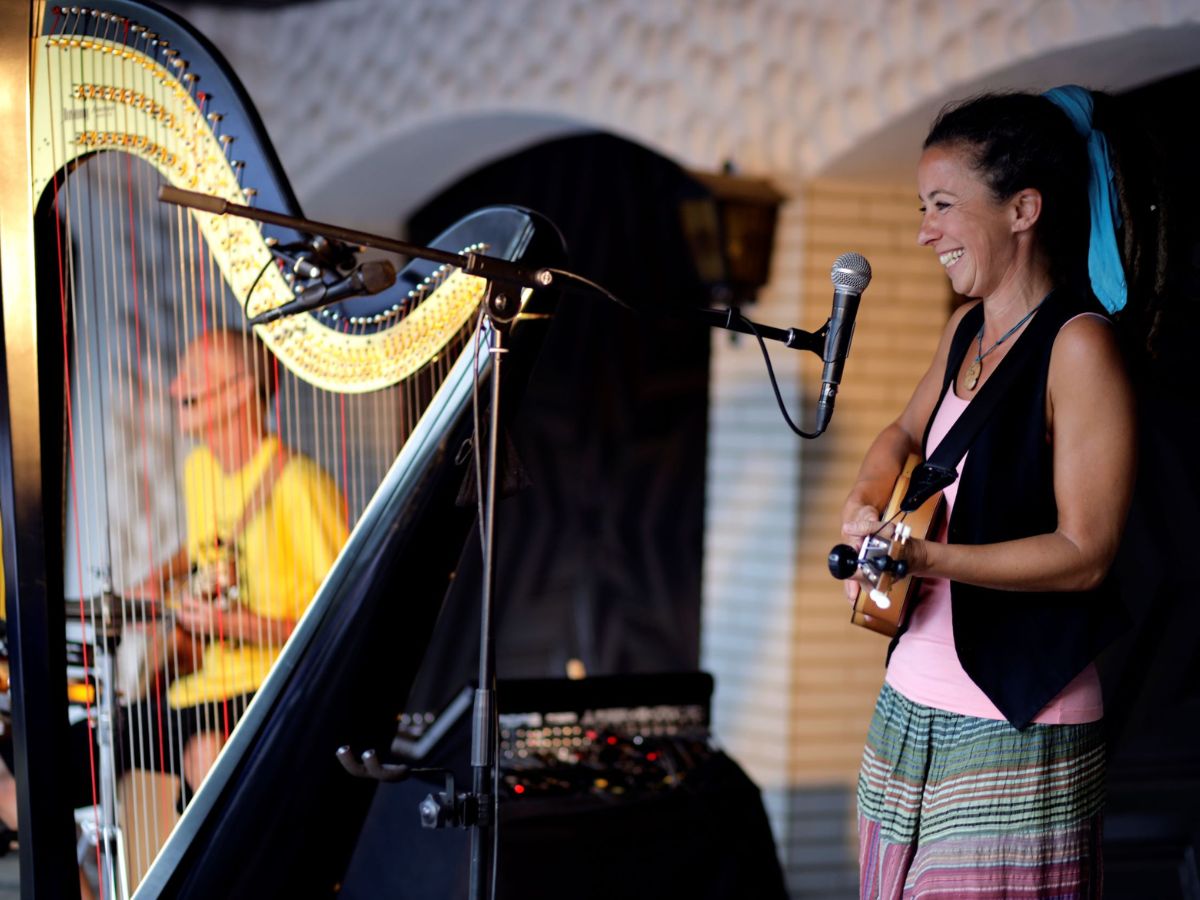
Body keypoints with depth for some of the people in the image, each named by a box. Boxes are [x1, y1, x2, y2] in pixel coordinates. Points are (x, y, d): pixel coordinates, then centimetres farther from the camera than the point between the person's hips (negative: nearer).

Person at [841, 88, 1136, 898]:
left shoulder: (1078, 346, -15)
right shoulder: (968, 329, 10)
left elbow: (1086, 552, -19)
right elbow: (907, 435, 27)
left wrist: (925, 558, -28)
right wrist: (866, 507, 5)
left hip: (1015, 728, -8)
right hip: (914, 703, 8)